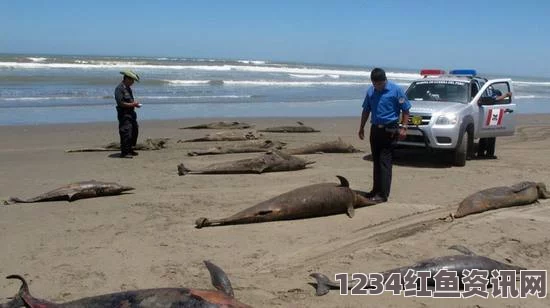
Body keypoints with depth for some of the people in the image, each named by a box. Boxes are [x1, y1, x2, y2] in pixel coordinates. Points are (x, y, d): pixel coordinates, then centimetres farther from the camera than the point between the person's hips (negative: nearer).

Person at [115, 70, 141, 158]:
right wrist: (132, 104, -18)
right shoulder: (119, 88, -15)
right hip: (124, 114, -10)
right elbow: (120, 103, -21)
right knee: (126, 133, -11)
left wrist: (135, 103, 8)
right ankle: (124, 152, -4)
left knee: (135, 131, 16)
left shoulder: (128, 88, 16)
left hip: (131, 113, 10)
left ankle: (130, 149, 28)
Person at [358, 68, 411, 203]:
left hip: (389, 130, -6)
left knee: (385, 162, -9)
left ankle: (383, 194, -8)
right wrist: (362, 127, 15)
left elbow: (405, 110, -4)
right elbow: (366, 110, 17)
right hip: (375, 129, 6)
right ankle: (376, 190, 23)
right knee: (376, 161, 12)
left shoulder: (396, 90, -7)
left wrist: (403, 127, -12)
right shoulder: (370, 91, 6)